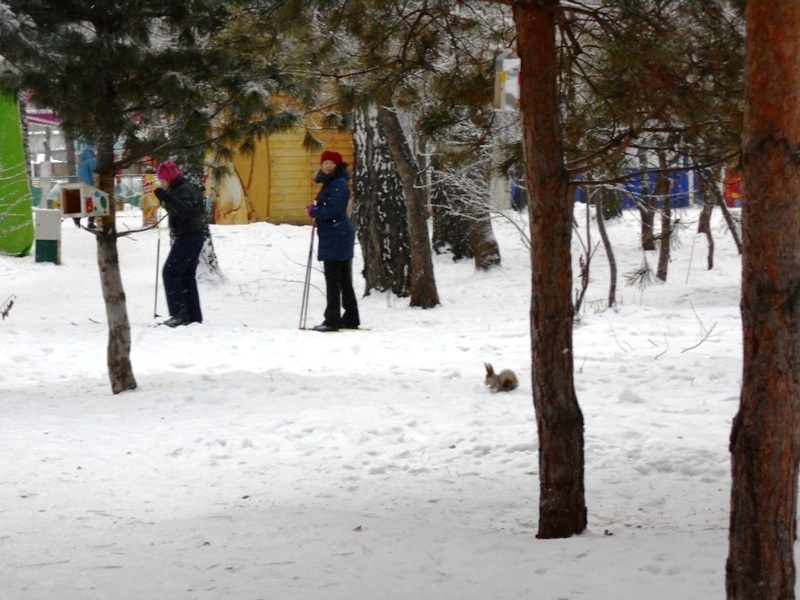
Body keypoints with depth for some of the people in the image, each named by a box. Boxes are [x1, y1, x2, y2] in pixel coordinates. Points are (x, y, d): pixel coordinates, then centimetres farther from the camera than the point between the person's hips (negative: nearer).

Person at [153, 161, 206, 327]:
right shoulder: (179, 188, 14)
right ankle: (193, 316, 16)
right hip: (193, 237, 11)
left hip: (188, 237, -11)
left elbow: (186, 211, -33)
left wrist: (167, 198, -37)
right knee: (187, 276, 14)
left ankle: (180, 314, -13)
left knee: (170, 273, -10)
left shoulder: (182, 190, -17)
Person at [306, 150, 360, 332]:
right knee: (344, 281, 14)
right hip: (335, 237, 11)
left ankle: (332, 320, -9)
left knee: (333, 280, -9)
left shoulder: (339, 184, -13)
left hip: (336, 237, -11)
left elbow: (332, 209, -22)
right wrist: (315, 210, 3)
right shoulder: (329, 184, 18)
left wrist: (313, 212, -7)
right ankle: (351, 318, 19)